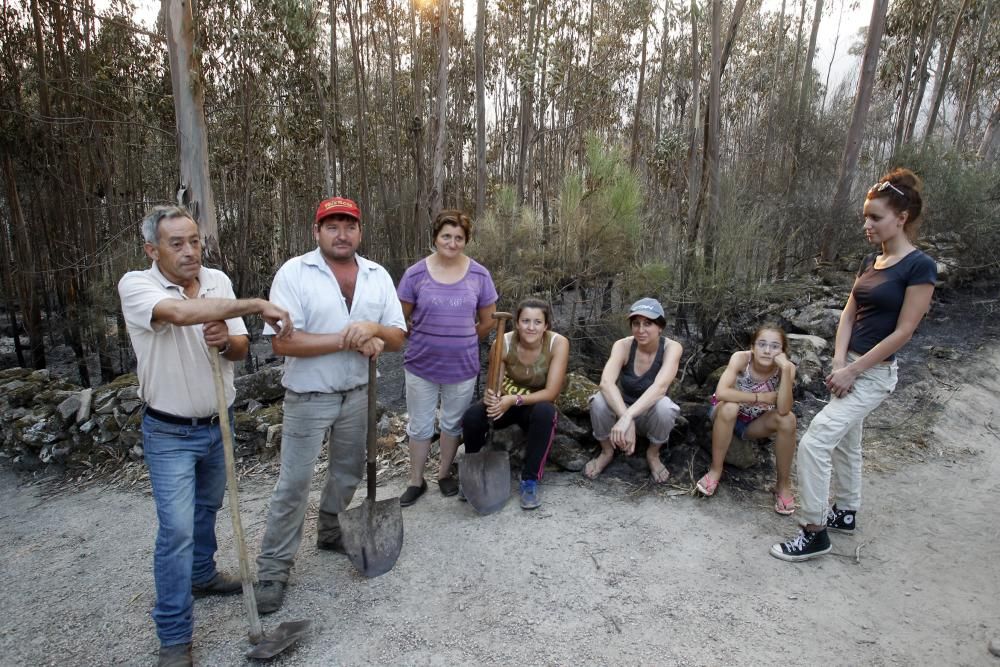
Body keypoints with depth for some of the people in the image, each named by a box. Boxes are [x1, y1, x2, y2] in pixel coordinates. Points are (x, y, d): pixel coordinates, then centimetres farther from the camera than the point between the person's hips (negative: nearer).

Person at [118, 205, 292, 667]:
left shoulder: (218, 281, -3)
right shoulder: (136, 285, -18)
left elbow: (241, 349, -1)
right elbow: (180, 312, -41)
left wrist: (226, 341, -24)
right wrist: (257, 306, -39)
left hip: (217, 423, 5)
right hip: (169, 433, -5)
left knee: (207, 507, 23)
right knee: (176, 529, -3)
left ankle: (201, 575, 47)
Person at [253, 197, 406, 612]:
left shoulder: (377, 275, 1)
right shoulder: (294, 273, -12)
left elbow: (397, 337, 1)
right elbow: (282, 342, -20)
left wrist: (373, 330, -22)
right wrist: (346, 339, -24)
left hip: (358, 394, 5)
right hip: (308, 398, -4)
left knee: (348, 473, 20)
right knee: (294, 484, 4)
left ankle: (330, 533, 44)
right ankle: (272, 570, 21)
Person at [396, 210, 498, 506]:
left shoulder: (479, 275, -5)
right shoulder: (415, 274, -8)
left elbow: (487, 321, 4)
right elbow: (401, 319, 1)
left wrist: (462, 343, 10)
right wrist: (426, 339, 5)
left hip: (462, 366, 1)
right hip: (421, 364, 0)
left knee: (453, 423, 17)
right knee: (420, 426, 12)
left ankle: (445, 473, 38)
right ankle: (416, 481, 31)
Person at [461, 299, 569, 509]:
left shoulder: (558, 343, -22)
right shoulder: (503, 343, -19)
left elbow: (551, 392, -24)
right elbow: (494, 385, -12)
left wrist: (515, 400, -37)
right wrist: (491, 395, -37)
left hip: (537, 404, -1)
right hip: (507, 401, 2)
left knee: (545, 412, -37)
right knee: (471, 417, -27)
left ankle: (530, 480, -18)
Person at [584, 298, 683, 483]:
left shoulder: (672, 348, -20)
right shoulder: (623, 345, -18)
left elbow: (660, 387, -37)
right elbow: (606, 382, -35)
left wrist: (628, 417, -50)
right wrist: (624, 417, -51)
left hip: (651, 414, -1)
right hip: (621, 410, 1)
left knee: (663, 406, -35)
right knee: (599, 401, -31)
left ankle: (653, 455, -3)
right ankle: (607, 452, -1)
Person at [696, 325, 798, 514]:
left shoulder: (786, 368, -21)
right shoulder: (741, 358, -26)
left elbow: (783, 410, -34)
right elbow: (721, 393, -40)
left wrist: (786, 370, -40)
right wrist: (760, 397, -33)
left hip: (755, 423, 2)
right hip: (729, 416, -2)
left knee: (788, 419, -26)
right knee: (729, 406, -35)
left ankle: (783, 484, -6)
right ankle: (715, 470, -15)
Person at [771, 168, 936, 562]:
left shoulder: (919, 267, -15)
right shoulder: (870, 261, 8)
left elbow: (903, 332, -17)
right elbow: (849, 314, 6)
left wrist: (852, 371, -15)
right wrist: (838, 362, -7)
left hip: (874, 373, -8)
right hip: (850, 366, 8)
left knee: (813, 443, -13)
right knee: (844, 440, 19)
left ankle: (814, 533, 1)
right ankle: (845, 512, 38)